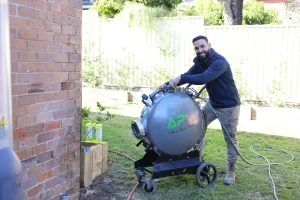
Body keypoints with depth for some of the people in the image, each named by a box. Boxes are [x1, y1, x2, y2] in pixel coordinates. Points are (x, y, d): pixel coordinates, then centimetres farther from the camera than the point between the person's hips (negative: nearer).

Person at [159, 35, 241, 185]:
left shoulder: (219, 62, -27)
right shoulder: (199, 62, 0)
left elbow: (203, 78, -40)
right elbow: (188, 76, -6)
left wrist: (181, 78, -39)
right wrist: (168, 84, -21)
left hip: (229, 106, -7)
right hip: (212, 103, 8)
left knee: (230, 139, 3)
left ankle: (231, 171, 16)